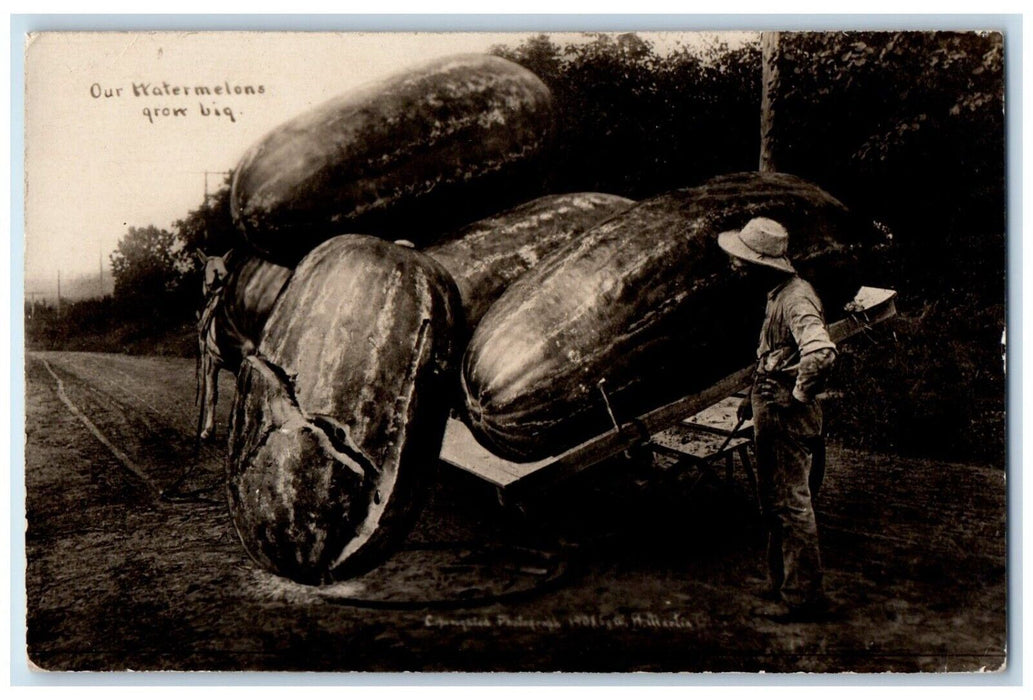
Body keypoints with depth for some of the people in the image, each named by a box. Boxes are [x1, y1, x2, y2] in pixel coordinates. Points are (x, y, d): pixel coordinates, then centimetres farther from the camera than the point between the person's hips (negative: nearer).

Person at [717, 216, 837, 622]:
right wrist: (757, 396, 19)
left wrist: (798, 396, -24)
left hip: (788, 420, -11)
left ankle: (804, 596, 10)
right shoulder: (778, 294, 12)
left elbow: (821, 353, -37)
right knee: (774, 504, 19)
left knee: (792, 505, -1)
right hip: (771, 416, 11)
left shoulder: (796, 299, -21)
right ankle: (783, 585, 32)